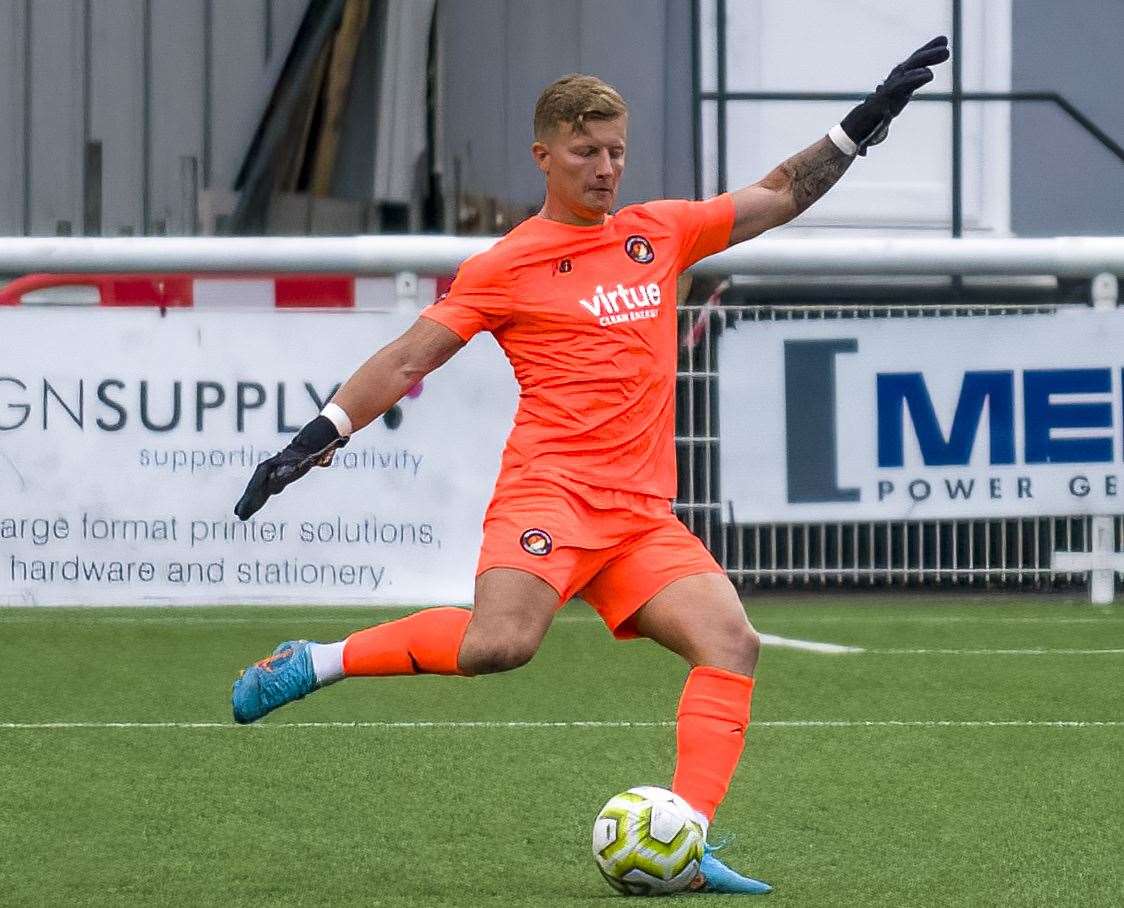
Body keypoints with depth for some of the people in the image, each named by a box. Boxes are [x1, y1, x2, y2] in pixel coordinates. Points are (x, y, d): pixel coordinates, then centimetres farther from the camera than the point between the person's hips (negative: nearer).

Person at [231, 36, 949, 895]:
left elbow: (778, 197, 26)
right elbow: (408, 359, 2)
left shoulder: (659, 233, 16)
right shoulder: (508, 266, 2)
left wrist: (866, 121, 20)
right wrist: (318, 436, -7)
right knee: (499, 643, -30)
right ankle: (317, 662, -10)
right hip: (551, 492, -5)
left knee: (731, 642, -16)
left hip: (643, 516, 6)